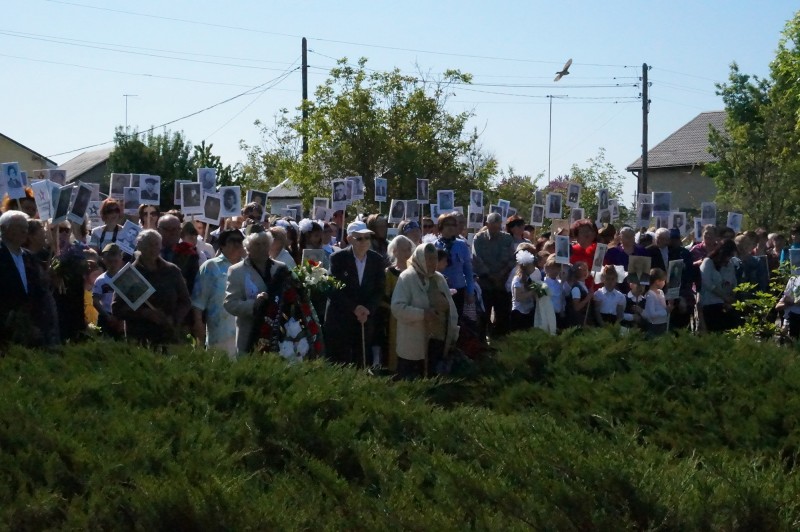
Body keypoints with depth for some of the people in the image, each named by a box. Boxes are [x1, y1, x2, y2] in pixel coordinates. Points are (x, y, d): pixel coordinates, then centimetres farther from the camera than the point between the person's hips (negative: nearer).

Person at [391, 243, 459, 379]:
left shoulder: (439, 278, 12)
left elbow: (451, 307, 16)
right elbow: (397, 308, -18)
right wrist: (423, 313, -24)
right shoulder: (407, 278, -9)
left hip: (439, 342, 6)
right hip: (414, 346, -6)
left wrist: (453, 333, 10)